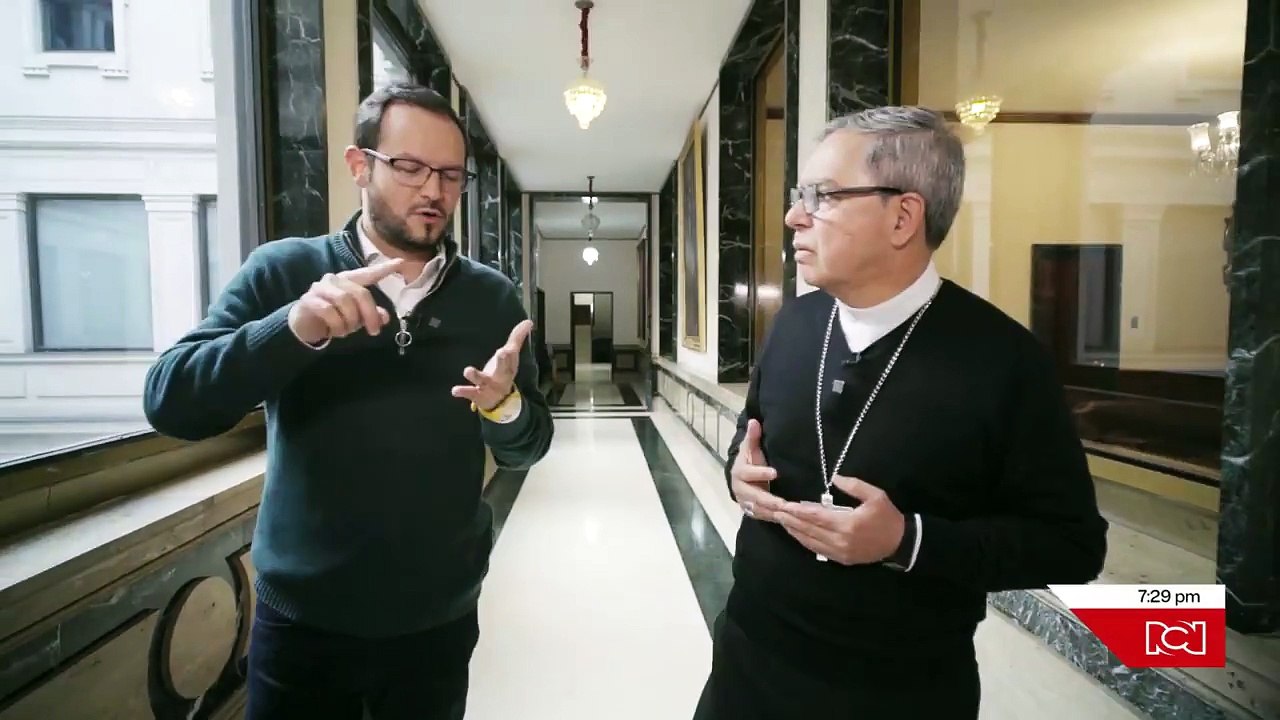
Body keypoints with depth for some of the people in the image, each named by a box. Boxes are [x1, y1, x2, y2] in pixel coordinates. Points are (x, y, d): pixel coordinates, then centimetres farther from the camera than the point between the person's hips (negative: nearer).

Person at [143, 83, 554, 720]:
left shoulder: (492, 296, -4)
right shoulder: (282, 271, -7)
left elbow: (528, 449, -2)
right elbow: (169, 404, -14)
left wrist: (504, 406, -24)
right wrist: (295, 328, -30)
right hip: (300, 619, -1)